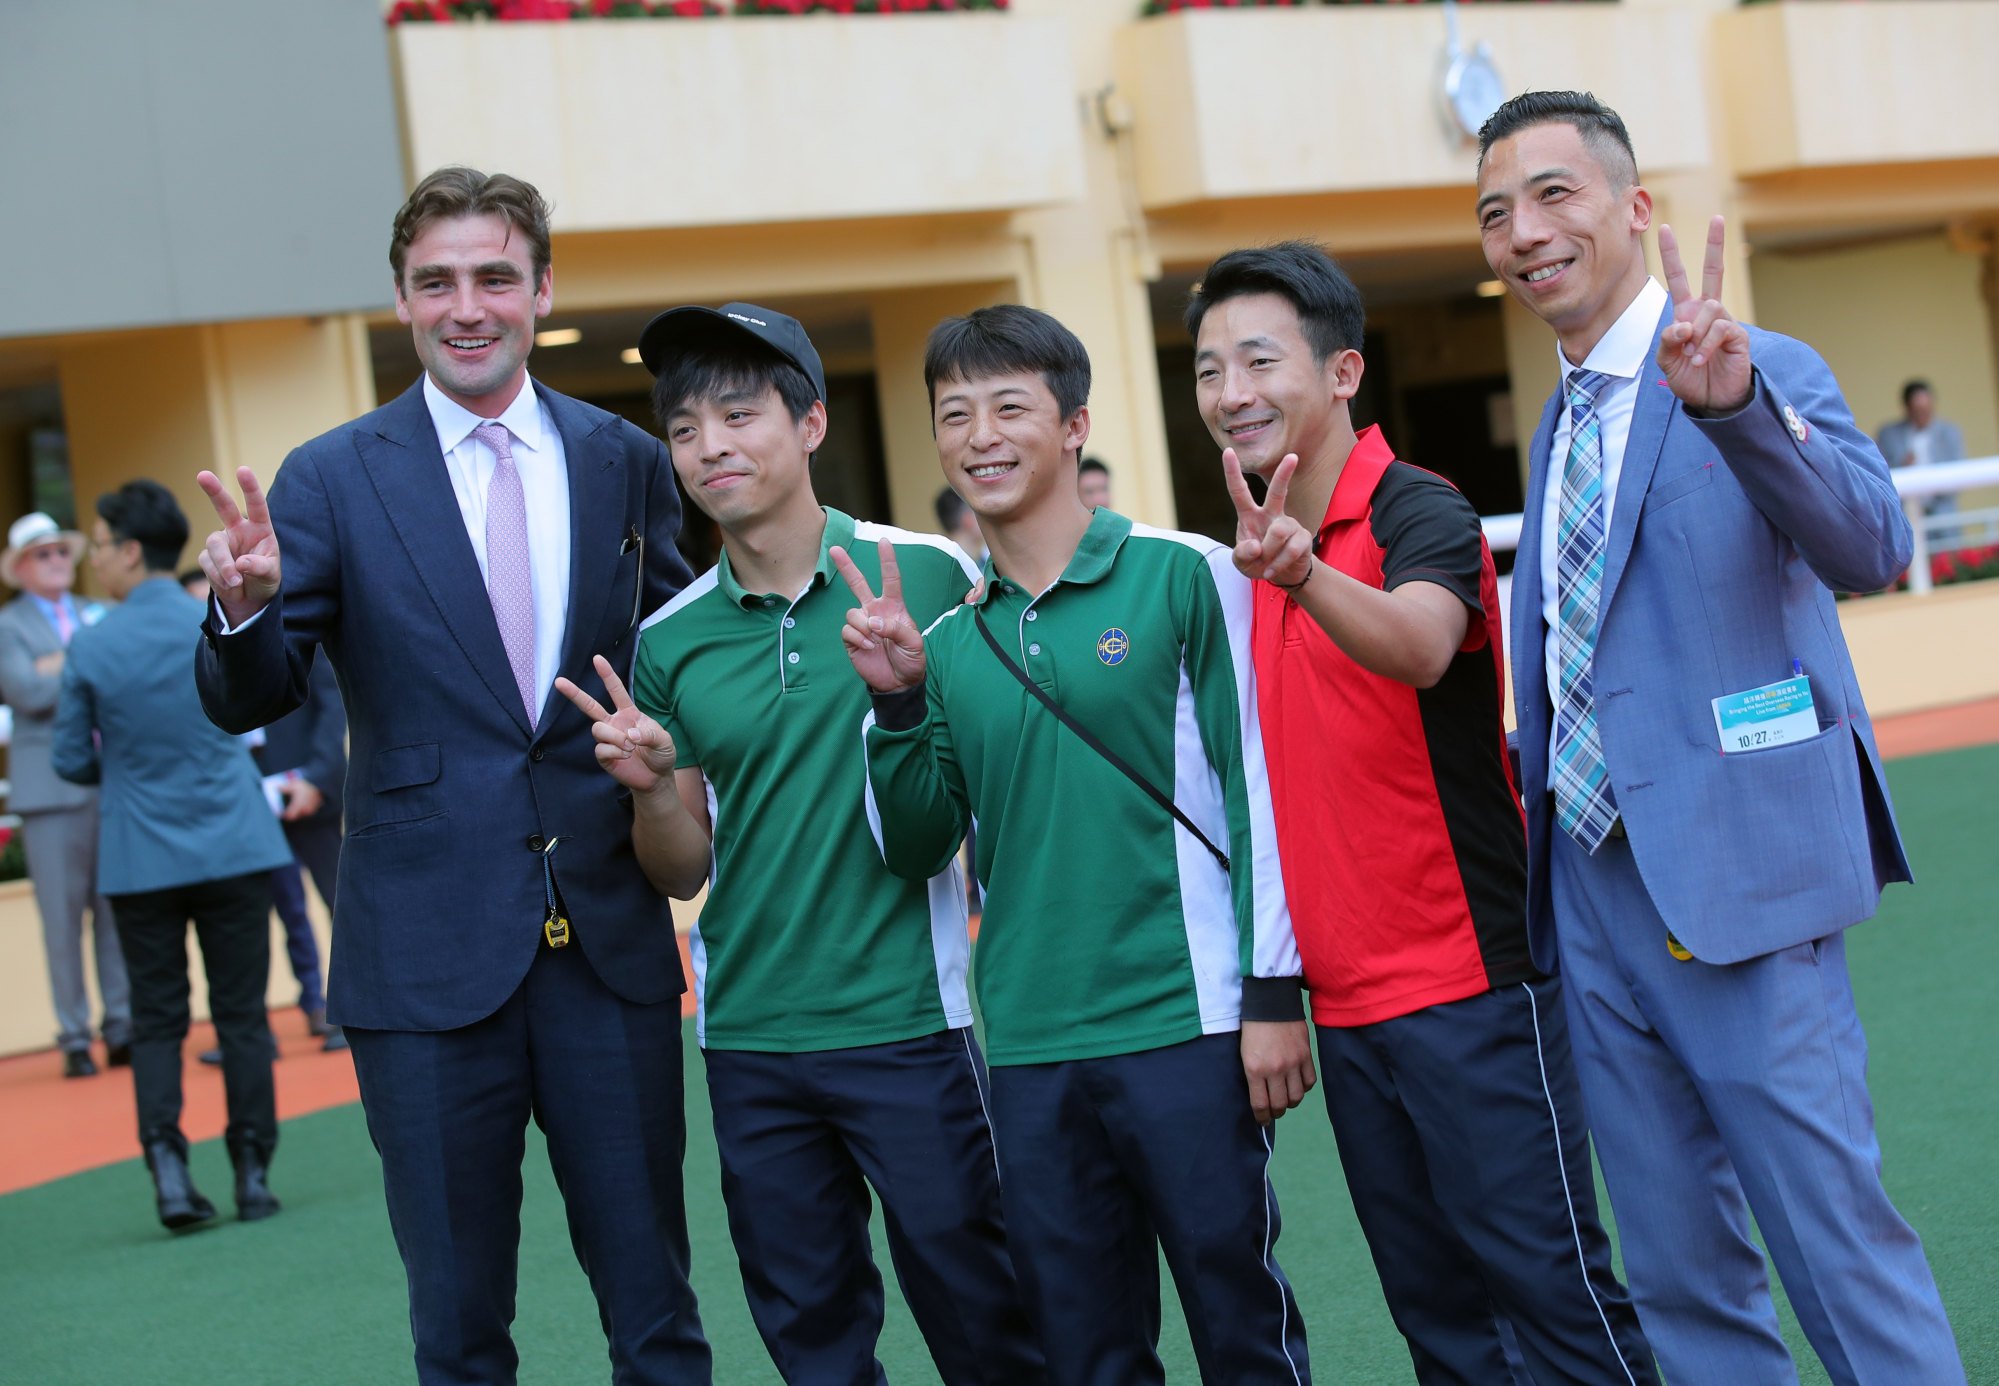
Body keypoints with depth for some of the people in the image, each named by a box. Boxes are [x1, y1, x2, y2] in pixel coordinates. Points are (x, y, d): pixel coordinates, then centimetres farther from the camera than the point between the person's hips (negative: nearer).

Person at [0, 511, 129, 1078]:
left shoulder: (100, 615, 18)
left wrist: (57, 667, -7)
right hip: (51, 789, -3)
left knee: (116, 910, 4)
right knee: (62, 917, -2)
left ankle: (121, 1028, 10)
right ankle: (74, 1038, 4)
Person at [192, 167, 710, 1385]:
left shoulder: (627, 463, 6)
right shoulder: (331, 481, -1)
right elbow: (250, 701, -4)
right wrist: (246, 607, -25)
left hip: (612, 940, 2)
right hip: (429, 952, -1)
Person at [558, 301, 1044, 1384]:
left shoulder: (927, 574, -4)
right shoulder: (668, 644, 5)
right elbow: (684, 869, 10)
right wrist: (651, 784, -11)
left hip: (909, 1019, -3)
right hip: (748, 1040, 3)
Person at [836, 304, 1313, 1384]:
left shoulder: (1182, 576, -3)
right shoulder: (948, 642, 10)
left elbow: (1259, 790, -3)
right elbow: (916, 852, 11)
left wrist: (1273, 992, -6)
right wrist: (897, 703, -3)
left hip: (1188, 1023, -4)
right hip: (1030, 1049, 4)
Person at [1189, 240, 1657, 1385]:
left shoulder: (1419, 512, -11)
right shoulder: (1262, 544, 11)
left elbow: (1420, 644, -35)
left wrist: (1300, 573, -54)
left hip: (1471, 987, -7)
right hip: (1349, 999, 8)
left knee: (1553, 1290, -3)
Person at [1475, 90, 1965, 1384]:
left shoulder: (1765, 373, -7)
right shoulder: (1568, 423, 16)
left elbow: (1868, 549, -26)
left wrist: (1732, 402, -40)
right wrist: (1540, 832, 16)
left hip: (1734, 877, -7)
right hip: (1593, 881, 8)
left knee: (1836, 1237, -4)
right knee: (1677, 1269, 13)